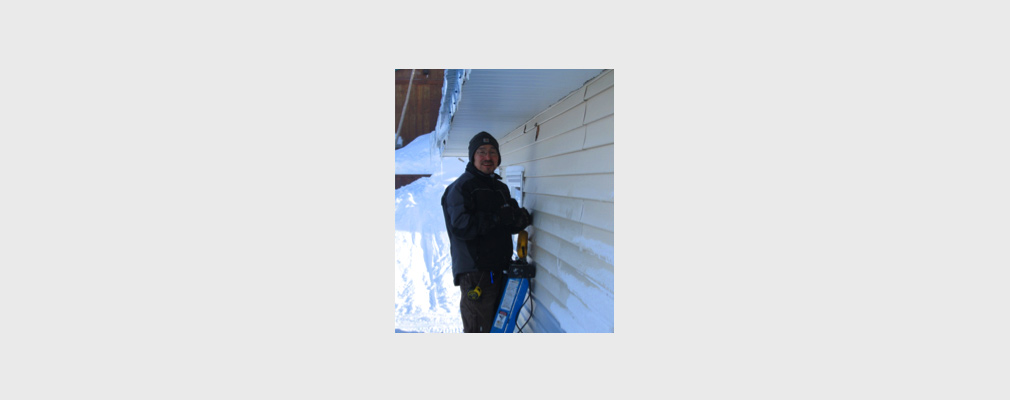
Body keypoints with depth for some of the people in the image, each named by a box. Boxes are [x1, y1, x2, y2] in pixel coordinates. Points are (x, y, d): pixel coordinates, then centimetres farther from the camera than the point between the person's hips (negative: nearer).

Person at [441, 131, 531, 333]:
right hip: (474, 271, -8)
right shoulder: (461, 187, -7)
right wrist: (497, 218, -23)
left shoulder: (501, 188, 18)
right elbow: (461, 227, -20)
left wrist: (520, 219, -2)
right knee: (478, 329, -6)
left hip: (499, 269, 8)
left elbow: (508, 227, 21)